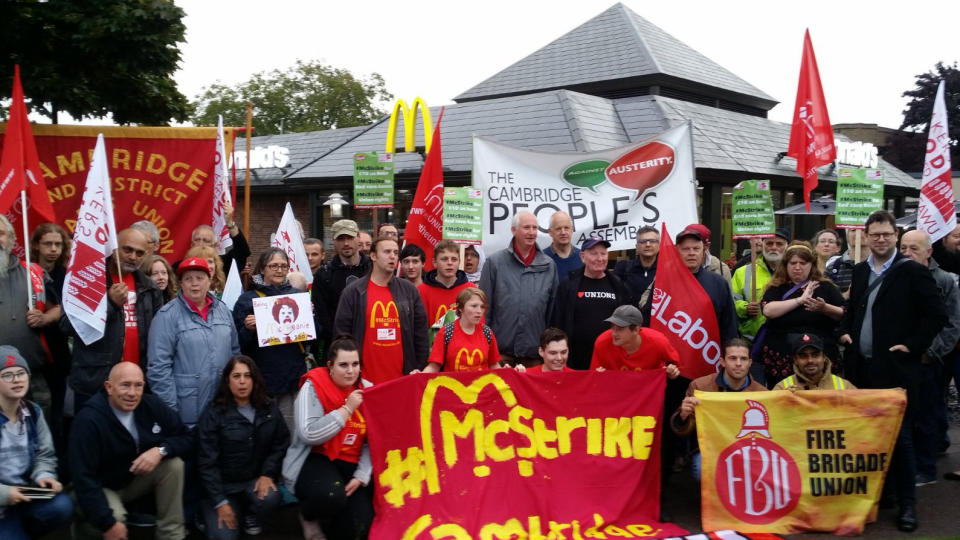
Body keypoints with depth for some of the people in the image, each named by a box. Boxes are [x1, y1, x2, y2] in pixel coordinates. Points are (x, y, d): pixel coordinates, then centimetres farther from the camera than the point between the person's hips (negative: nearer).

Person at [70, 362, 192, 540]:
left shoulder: (151, 405, -13)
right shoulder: (89, 420, -27)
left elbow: (186, 438, -5)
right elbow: (84, 477, -27)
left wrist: (160, 450, -28)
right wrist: (108, 523, -30)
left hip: (137, 479, 5)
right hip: (102, 487, -5)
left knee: (174, 464, -21)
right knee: (114, 517, -34)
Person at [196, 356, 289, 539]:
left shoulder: (269, 409, 2)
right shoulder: (213, 414, -10)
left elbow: (281, 443, 3)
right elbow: (207, 462, -11)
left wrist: (268, 474, -13)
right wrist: (220, 502, -15)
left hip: (254, 481, 3)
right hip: (222, 485, -3)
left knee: (271, 498, -31)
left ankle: (249, 514, 6)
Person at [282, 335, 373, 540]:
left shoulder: (368, 391, 3)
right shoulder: (313, 387, -9)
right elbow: (309, 435, -22)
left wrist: (361, 476, -13)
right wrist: (347, 408, -20)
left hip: (351, 464, 4)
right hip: (315, 459, -4)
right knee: (331, 494, -36)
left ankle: (327, 522, 22)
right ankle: (309, 517, 2)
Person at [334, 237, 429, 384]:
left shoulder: (409, 290, 9)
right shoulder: (353, 292, 3)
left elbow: (421, 334, 11)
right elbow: (342, 332, 3)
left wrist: (420, 371, 6)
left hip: (402, 378, 2)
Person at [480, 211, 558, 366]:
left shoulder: (549, 265, 9)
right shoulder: (495, 262, 1)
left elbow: (552, 309, 13)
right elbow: (484, 306, 2)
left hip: (534, 351, 2)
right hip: (501, 349, -2)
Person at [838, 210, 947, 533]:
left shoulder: (912, 272, -6)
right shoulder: (861, 271, 12)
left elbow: (936, 315, -9)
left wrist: (913, 345, -12)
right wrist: (844, 331, 8)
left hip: (895, 368, -6)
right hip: (861, 367, 6)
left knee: (899, 436, -2)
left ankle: (907, 503, 9)